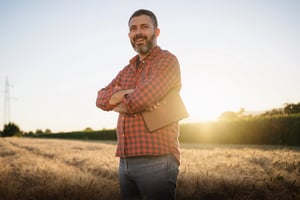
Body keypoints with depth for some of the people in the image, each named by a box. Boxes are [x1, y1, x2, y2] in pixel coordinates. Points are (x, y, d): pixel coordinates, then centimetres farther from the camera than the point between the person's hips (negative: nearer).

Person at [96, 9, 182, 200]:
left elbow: (141, 98, -20)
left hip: (156, 159, -7)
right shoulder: (128, 69, 19)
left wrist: (116, 100, 1)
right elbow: (101, 98, 9)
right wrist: (125, 94, -11)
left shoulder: (167, 60, -5)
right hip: (126, 161, 7)